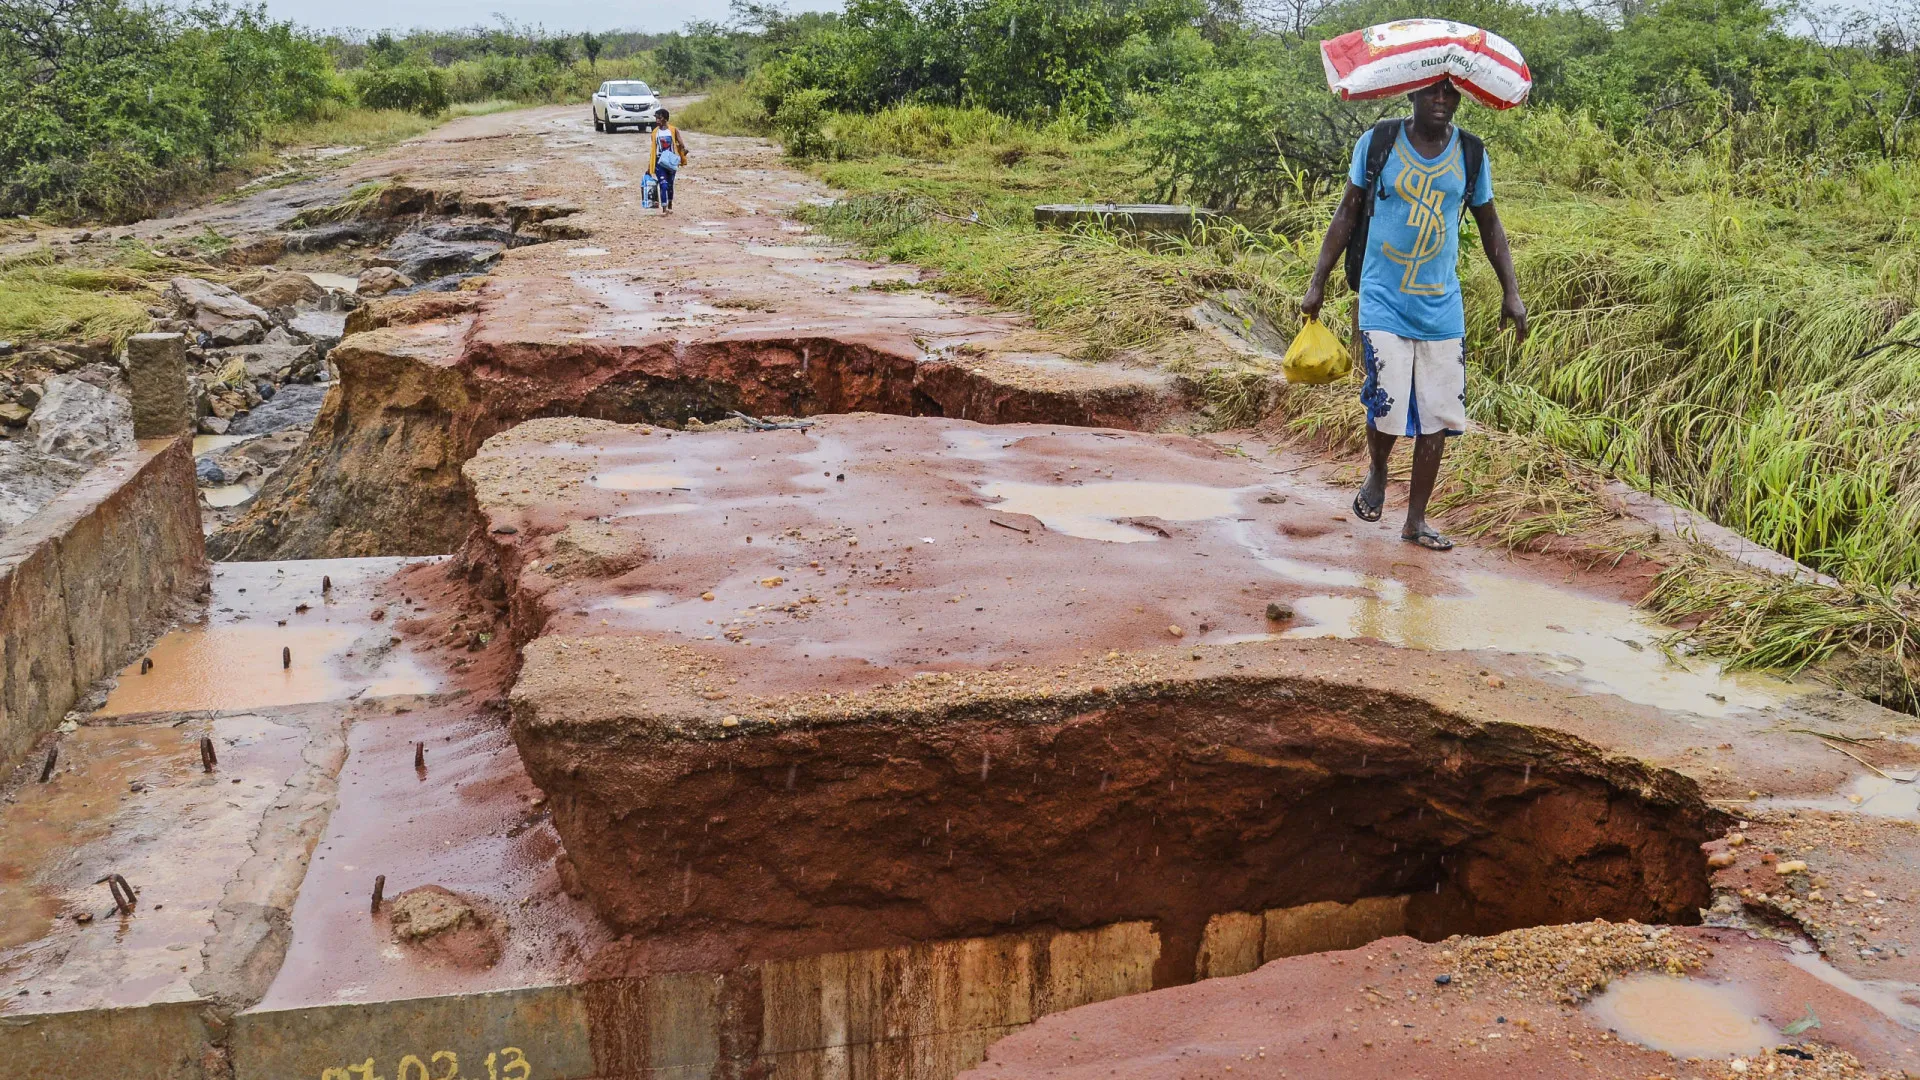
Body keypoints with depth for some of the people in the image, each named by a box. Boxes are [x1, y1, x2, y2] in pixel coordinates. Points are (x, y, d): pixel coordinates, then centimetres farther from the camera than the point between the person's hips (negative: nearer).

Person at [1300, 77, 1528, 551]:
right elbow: (1347, 213, 4)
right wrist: (1318, 283, 2)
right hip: (1384, 303, -3)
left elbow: (1489, 224, 14)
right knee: (1386, 407, -12)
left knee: (1438, 417, 3)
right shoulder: (1377, 142, -3)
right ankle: (1377, 474, 23)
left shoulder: (1471, 154, 4)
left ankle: (1416, 520, 17)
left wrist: (1511, 292, 9)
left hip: (1442, 308, 3)